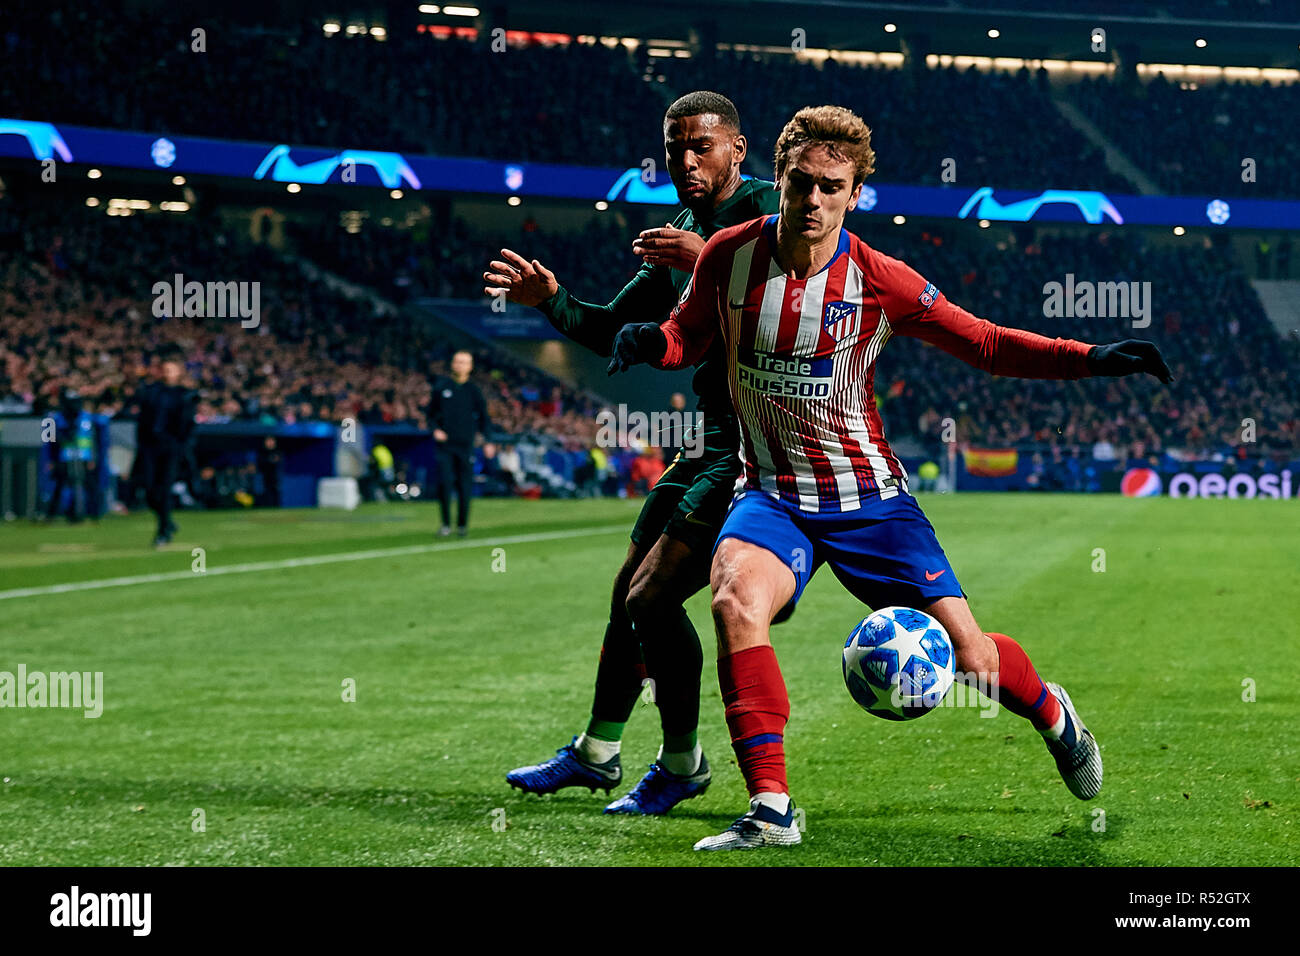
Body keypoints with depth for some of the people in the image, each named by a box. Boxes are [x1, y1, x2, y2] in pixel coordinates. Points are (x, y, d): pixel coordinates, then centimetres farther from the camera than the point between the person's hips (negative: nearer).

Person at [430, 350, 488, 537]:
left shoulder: (473, 390, 6)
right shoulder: (441, 386, 6)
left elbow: (483, 416, 10)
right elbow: (432, 412, 14)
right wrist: (435, 429, -4)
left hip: (466, 445, 0)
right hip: (445, 445, 0)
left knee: (465, 486, 1)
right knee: (444, 483, -11)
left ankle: (462, 525, 16)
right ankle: (446, 524, -1)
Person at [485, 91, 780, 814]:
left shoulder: (767, 210, -12)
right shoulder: (682, 239, 16)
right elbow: (615, 332, 22)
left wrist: (714, 260, -35)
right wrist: (550, 300, 4)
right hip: (719, 441, 9)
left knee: (651, 598, -13)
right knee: (630, 590, 18)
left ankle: (684, 764, 5)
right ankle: (597, 753, 34)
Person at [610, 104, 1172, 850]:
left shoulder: (878, 281, -11)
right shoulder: (730, 256, -6)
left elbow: (984, 344, -3)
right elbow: (691, 335, 12)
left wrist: (1091, 359, -14)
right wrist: (649, 341, -12)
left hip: (868, 497, -1)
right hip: (774, 497, 1)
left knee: (969, 659, -5)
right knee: (736, 600, -33)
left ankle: (1050, 712, 34)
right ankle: (771, 810, -29)